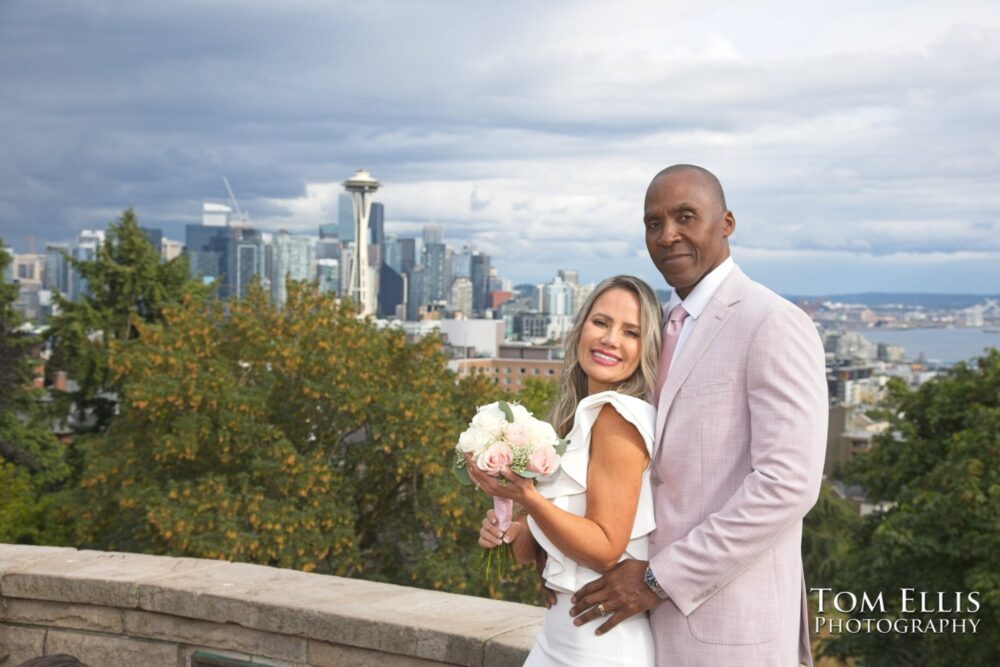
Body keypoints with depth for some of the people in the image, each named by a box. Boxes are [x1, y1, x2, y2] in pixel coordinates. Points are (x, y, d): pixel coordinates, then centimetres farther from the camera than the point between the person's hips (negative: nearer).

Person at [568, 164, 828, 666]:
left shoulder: (774, 325, -14)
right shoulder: (665, 325, 12)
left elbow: (787, 485, -21)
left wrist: (660, 578, -18)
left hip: (730, 626, -7)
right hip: (663, 614, 7)